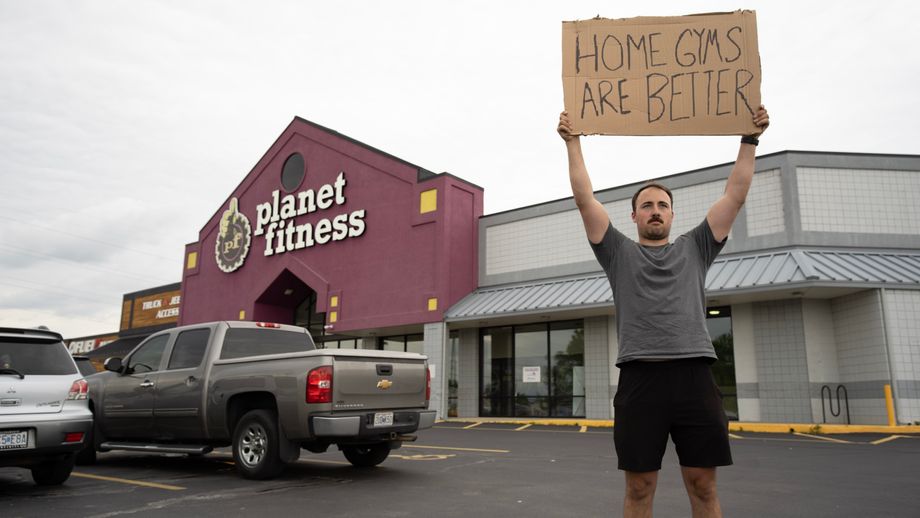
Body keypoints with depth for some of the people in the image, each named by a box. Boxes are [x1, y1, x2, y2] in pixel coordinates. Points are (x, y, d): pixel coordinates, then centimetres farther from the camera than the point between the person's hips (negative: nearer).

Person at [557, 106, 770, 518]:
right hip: (641, 378, -1)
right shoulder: (619, 252, 14)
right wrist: (573, 142, 7)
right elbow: (585, 199, 8)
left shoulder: (694, 248, 19)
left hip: (694, 376, 2)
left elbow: (735, 195, 15)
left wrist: (749, 139, 13)